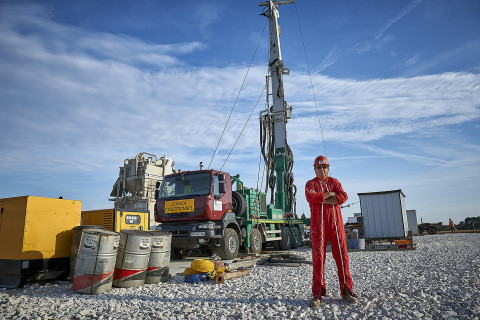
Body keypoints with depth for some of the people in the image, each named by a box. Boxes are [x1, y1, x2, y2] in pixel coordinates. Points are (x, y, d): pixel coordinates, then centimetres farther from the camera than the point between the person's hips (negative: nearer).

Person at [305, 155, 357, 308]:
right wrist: (330, 194, -8)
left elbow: (343, 197, -5)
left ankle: (346, 290, 15)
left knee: (341, 255, 3)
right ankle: (318, 293, 6)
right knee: (318, 256, -2)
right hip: (318, 224, -1)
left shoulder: (335, 182, 13)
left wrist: (321, 199, -10)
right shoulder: (311, 184, 9)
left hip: (335, 222, 2)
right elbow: (310, 197, -13)